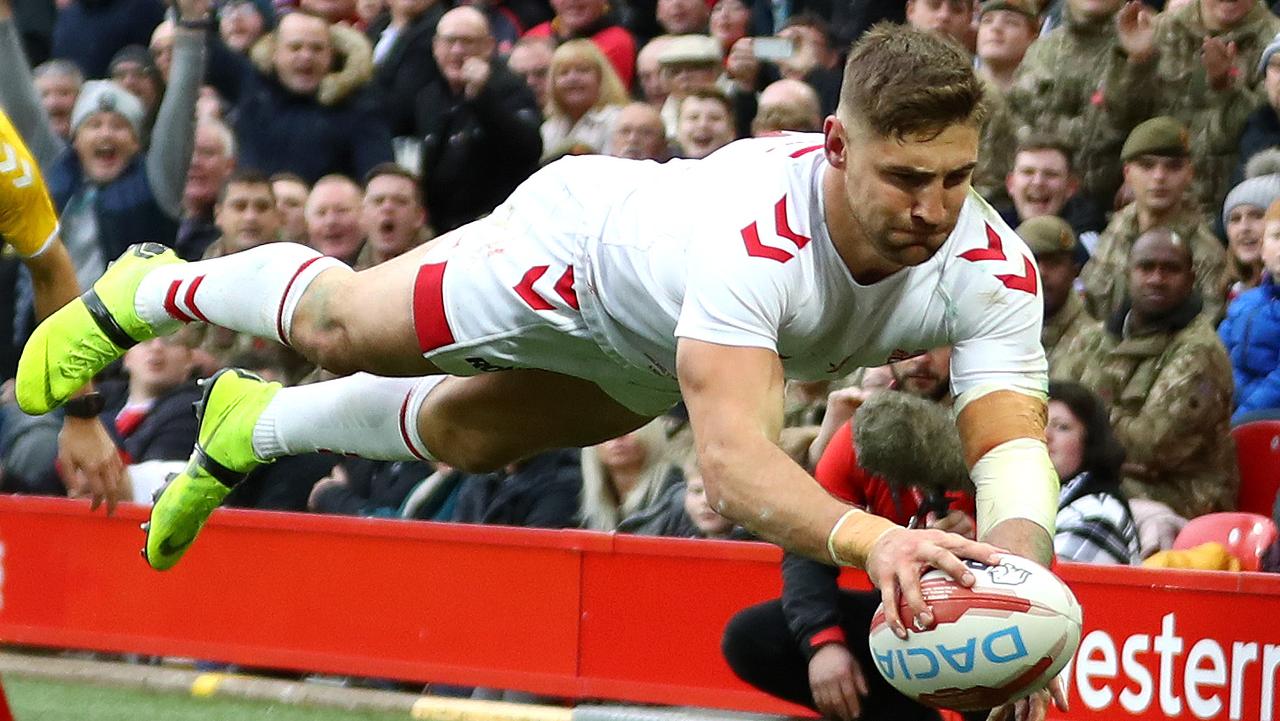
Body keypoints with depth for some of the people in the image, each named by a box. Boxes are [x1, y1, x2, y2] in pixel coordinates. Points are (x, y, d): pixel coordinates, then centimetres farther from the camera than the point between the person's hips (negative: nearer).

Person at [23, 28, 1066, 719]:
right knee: (340, 325, 20)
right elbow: (732, 455, -61)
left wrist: (1018, 561, -67)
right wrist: (869, 539, -78)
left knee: (464, 434, 29)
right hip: (589, 235, -5)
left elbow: (1014, 444, -45)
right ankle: (147, 292, 53)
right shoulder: (755, 228, -52)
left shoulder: (991, 269, -39)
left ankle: (252, 429, 60)